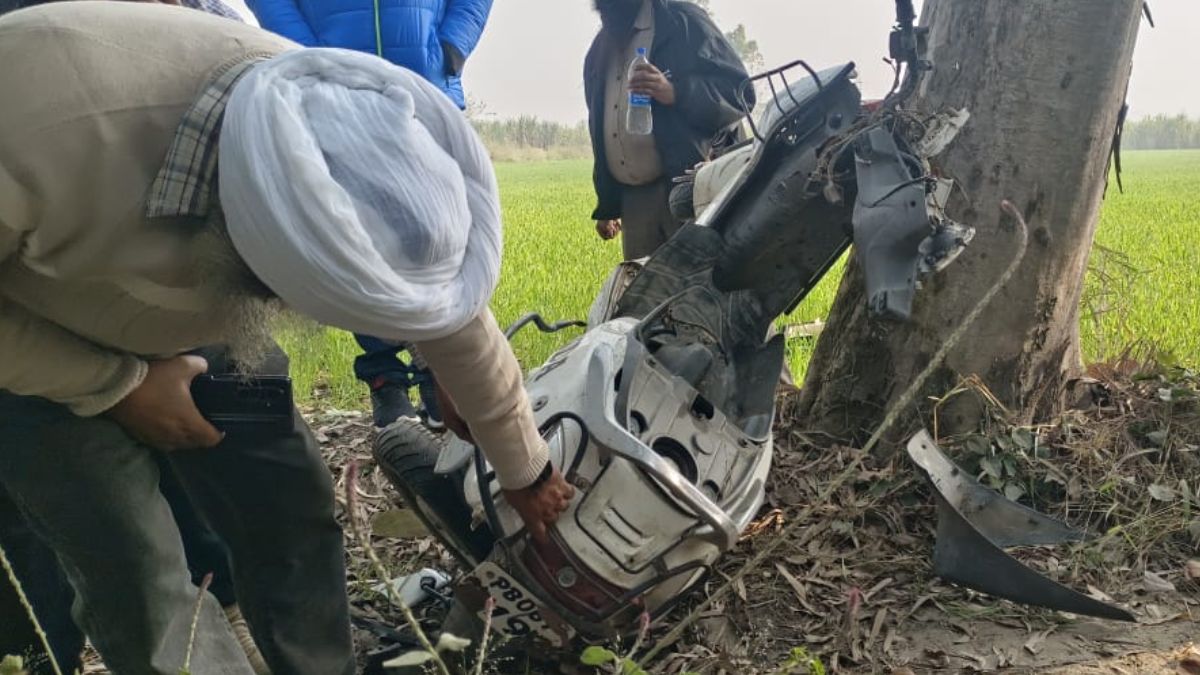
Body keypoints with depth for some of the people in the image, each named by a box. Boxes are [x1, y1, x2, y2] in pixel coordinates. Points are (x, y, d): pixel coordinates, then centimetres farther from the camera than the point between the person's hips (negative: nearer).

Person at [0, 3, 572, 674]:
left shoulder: (332, 122, -26)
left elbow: (455, 312, -12)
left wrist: (527, 469, 0)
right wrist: (117, 385, -23)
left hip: (200, 328, 4)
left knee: (296, 517, -1)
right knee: (137, 581, -9)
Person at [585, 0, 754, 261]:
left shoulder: (682, 22, 2)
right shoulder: (597, 55, 21)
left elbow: (740, 91, -5)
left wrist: (676, 93, -22)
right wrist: (606, 206, 24)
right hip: (633, 200, 6)